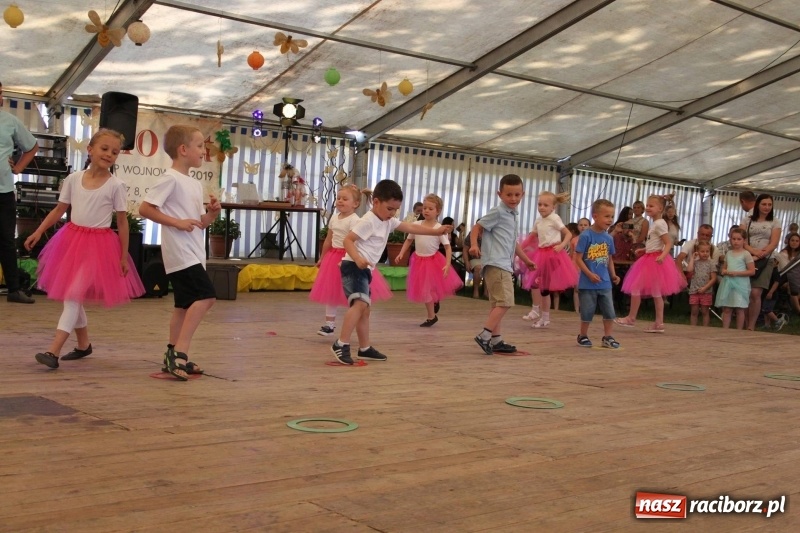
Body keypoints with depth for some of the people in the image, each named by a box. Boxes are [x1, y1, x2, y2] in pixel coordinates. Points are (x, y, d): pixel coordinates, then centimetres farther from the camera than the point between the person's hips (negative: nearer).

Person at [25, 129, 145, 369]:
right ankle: (84, 344, 30)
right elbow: (59, 209, 9)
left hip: (99, 244, -5)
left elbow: (122, 222, -4)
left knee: (74, 295, -12)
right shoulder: (73, 178, 3)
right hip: (71, 239, 5)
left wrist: (124, 256, -5)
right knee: (72, 295, 13)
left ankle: (54, 350, -15)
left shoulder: (116, 185, -7)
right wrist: (39, 231, -2)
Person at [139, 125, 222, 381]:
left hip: (193, 253, 10)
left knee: (185, 304, 11)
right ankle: (180, 351, -18)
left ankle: (173, 356, 17)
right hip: (180, 252, -10)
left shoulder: (195, 184, 18)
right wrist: (177, 222, -19)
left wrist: (212, 213, 1)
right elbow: (145, 208, -15)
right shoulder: (170, 179, -9)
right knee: (206, 295, -19)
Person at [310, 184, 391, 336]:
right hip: (333, 257, 8)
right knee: (330, 291, 10)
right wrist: (322, 257, 21)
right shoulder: (334, 218, 9)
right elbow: (328, 240, 17)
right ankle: (330, 323, 20)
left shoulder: (354, 220, -15)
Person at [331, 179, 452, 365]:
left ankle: (365, 348, 24)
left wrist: (436, 231, 17)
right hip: (354, 267, -10)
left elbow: (411, 228, 20)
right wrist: (357, 258, -34)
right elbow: (348, 240, -19)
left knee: (365, 308, 15)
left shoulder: (388, 222, 14)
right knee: (360, 303, -26)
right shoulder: (368, 221, -14)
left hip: (364, 269, 10)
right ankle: (341, 344, -29)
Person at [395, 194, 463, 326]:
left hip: (434, 261, -4)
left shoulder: (439, 228, -13)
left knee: (432, 288, 0)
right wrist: (401, 253, -3)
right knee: (424, 290, 13)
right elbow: (409, 240, 9)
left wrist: (447, 264, -23)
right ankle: (431, 316, 33)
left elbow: (448, 247, -13)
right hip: (419, 261, 4)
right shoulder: (416, 225, -4)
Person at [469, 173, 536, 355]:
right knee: (505, 302, -15)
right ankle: (484, 335, -16)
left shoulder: (513, 215, 20)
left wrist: (526, 260, 40)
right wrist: (474, 244, -28)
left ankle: (496, 340, 15)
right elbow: (477, 227, -9)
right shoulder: (498, 212, -7)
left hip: (504, 265, 10)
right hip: (496, 264, -10)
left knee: (498, 304, 11)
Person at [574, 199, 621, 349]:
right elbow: (578, 258, -13)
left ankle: (608, 337, 16)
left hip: (605, 283, 5)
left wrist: (613, 275, 2)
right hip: (588, 283, -5)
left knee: (609, 311, 5)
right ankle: (583, 336, 23)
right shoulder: (586, 236, -13)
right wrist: (590, 274, -19)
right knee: (587, 312, 5)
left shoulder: (608, 238, 5)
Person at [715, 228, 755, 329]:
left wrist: (736, 273, -16)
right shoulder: (728, 253, 13)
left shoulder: (746, 254, -3)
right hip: (728, 283, 5)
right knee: (726, 309, 3)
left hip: (740, 284, -5)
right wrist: (724, 271, -3)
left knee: (739, 310, 0)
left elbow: (752, 271, -7)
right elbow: (723, 268, 22)